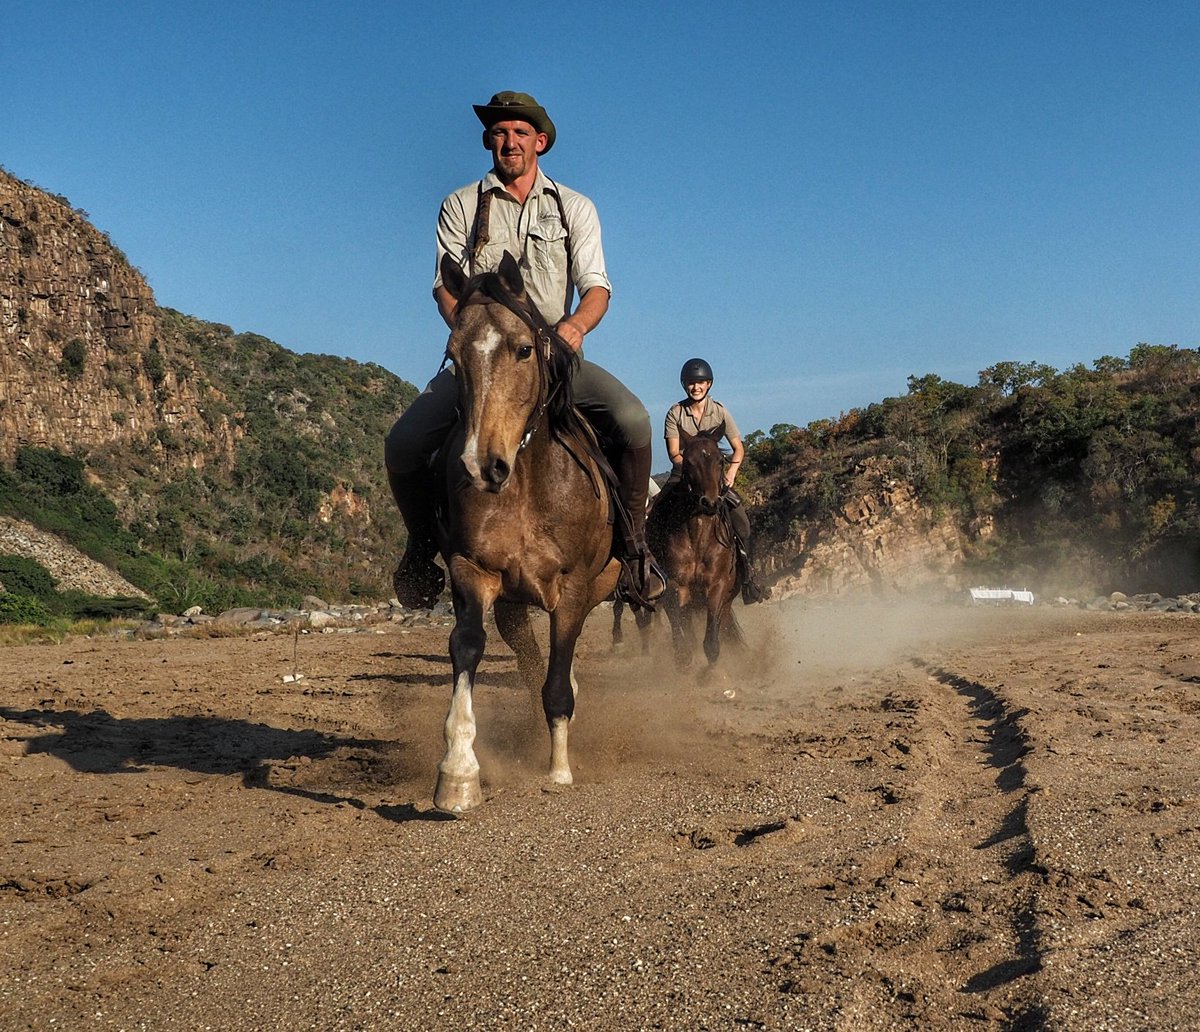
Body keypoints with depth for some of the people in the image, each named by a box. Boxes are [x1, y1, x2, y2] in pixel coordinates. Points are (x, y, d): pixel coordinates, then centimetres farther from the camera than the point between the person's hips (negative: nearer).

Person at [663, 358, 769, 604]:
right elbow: (673, 452, -9)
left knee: (739, 519, -18)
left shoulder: (720, 412, -1)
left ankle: (748, 577, -7)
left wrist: (732, 470, -20)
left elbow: (738, 447, -1)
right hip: (682, 474, 0)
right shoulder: (675, 413, -4)